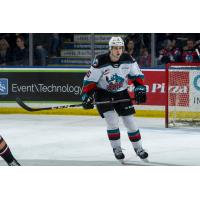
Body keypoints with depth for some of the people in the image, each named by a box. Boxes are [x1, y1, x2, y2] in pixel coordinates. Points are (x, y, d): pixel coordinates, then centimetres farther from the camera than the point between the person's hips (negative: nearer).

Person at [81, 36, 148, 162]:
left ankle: (138, 147, 19)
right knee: (112, 120, -18)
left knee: (130, 120, 2)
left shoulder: (128, 60, -14)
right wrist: (87, 96, -23)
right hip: (103, 93, -3)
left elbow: (137, 75, 0)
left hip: (121, 93, 3)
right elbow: (90, 81, -17)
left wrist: (140, 89, -11)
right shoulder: (101, 62, -23)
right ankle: (117, 148, -2)